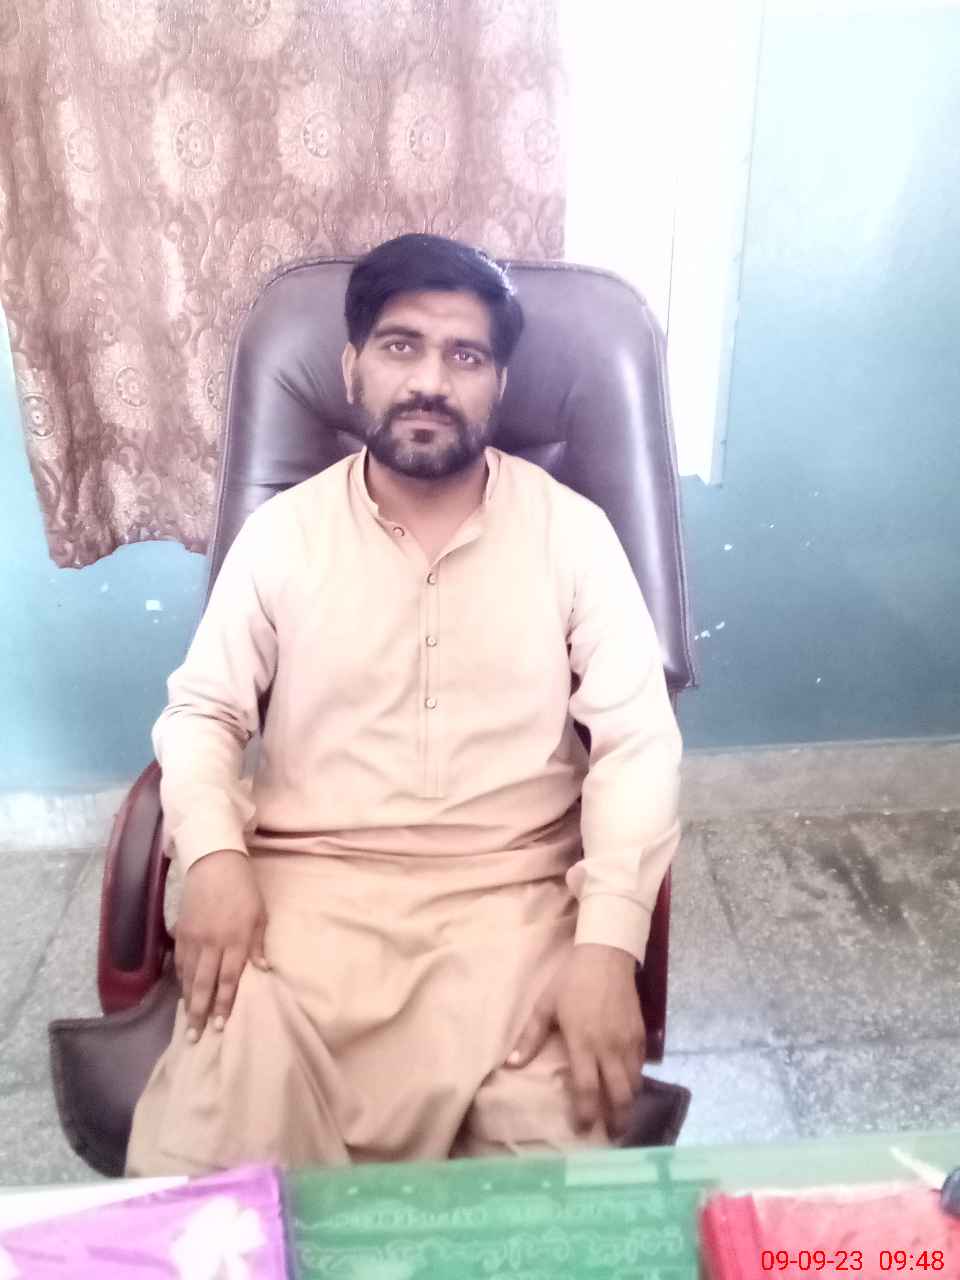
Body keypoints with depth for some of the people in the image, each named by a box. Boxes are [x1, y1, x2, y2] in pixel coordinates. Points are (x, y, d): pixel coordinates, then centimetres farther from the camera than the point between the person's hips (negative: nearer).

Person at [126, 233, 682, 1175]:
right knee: (212, 1127, -22)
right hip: (308, 886, 1)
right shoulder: (281, 531, 5)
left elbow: (638, 738, -5)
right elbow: (201, 713, 7)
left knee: (551, 1140, -20)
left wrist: (607, 942, -18)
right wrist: (214, 856, -13)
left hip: (509, 895, 0)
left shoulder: (571, 530, 1)